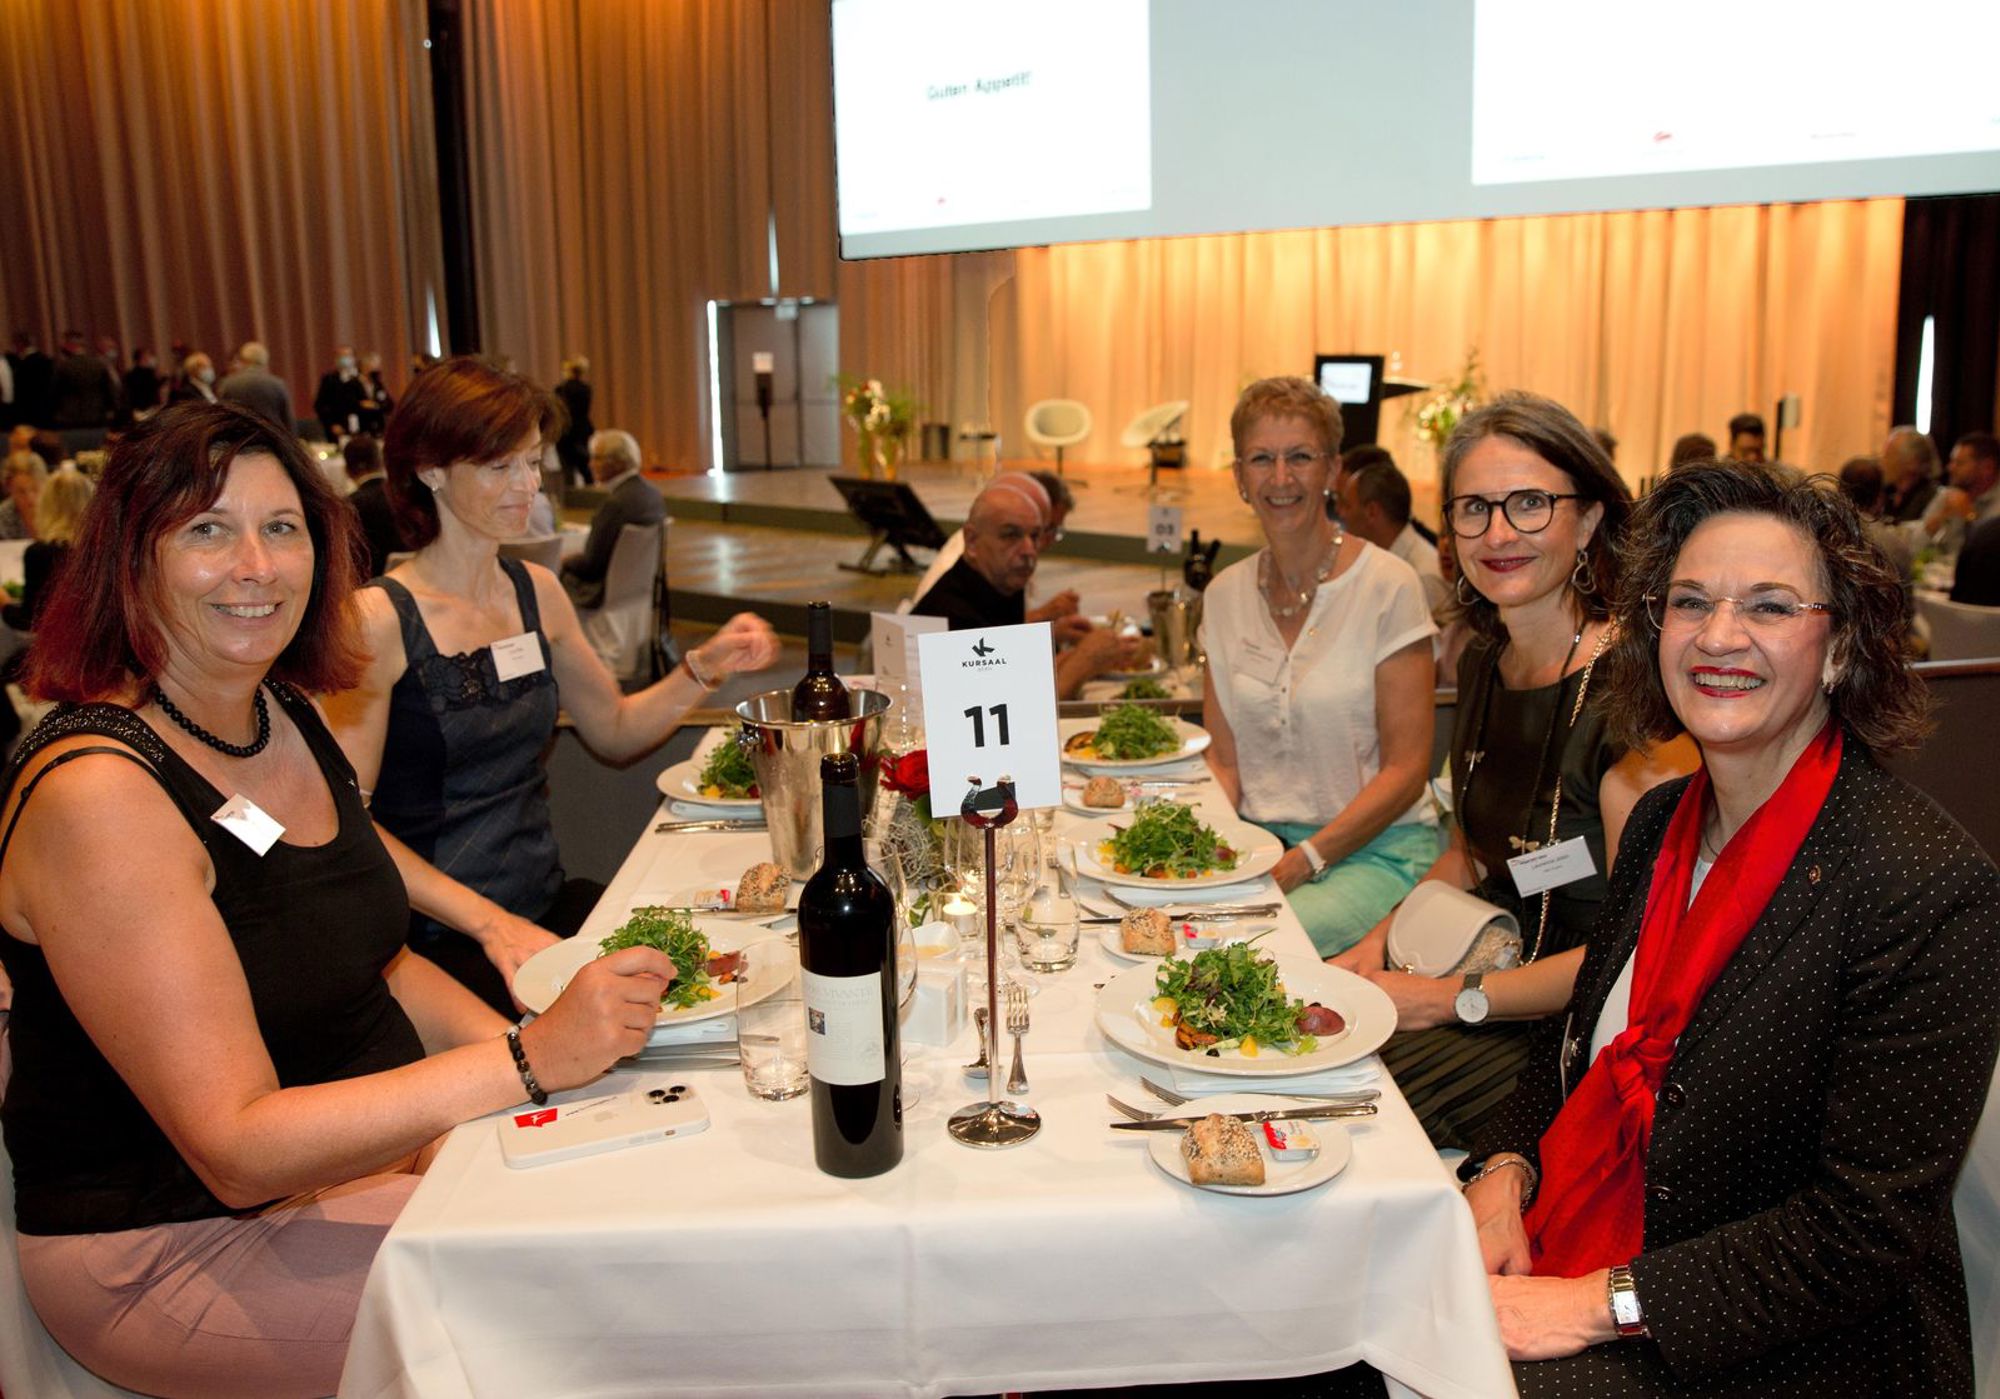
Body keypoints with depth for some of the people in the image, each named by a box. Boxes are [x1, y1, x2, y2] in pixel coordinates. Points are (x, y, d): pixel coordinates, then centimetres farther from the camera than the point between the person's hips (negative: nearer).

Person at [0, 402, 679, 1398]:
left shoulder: (287, 718, 3)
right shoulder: (98, 793, -23)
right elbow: (237, 1149, -26)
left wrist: (505, 1037, -6)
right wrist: (528, 1062, -31)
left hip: (366, 1143, 8)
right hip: (173, 1238, -7)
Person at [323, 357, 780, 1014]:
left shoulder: (536, 591, 9)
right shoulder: (379, 619, -11)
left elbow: (614, 730, 21)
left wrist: (704, 669, 4)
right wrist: (488, 923, -22)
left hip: (548, 904, 7)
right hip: (438, 943, -7)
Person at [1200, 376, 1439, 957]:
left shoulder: (1388, 586, -7)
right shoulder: (1225, 593, 7)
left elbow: (1405, 769, -9)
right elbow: (1223, 761, 9)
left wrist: (1303, 861, -17)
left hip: (1377, 850, -4)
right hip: (1258, 841, 5)